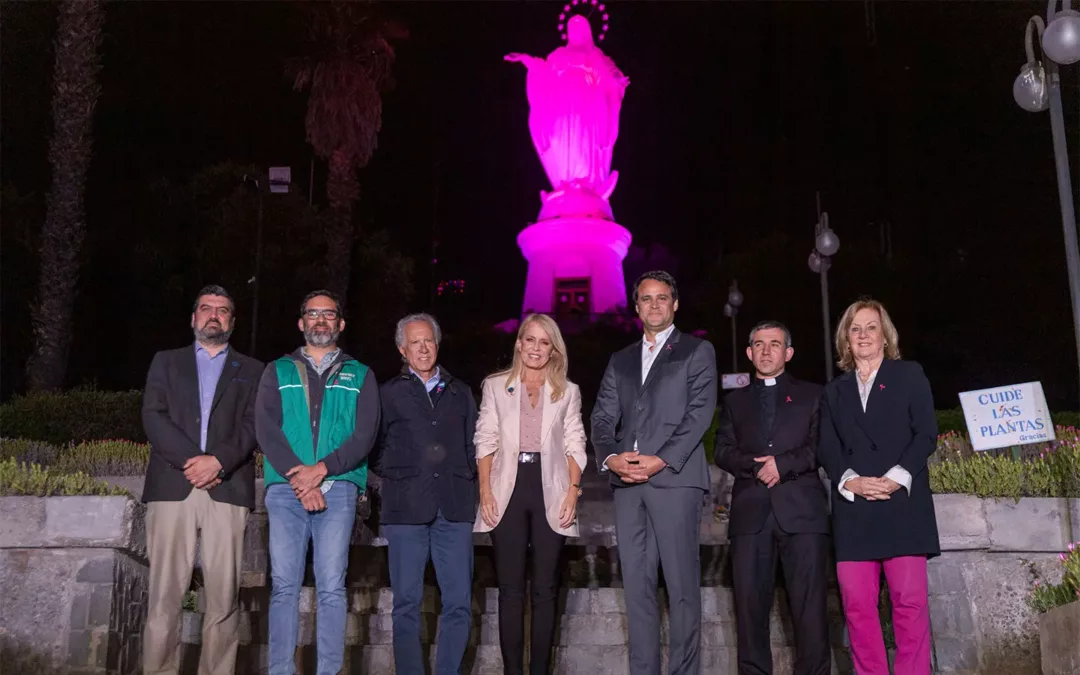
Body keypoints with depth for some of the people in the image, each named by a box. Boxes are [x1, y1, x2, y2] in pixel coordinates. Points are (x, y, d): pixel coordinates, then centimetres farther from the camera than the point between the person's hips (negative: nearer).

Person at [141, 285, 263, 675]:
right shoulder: (166, 362, 19)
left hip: (227, 489, 0)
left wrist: (218, 461, -12)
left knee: (224, 595, -4)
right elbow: (153, 416, 5)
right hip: (172, 486, 0)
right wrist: (190, 460, -8)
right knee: (164, 593, -4)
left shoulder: (252, 370, 18)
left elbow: (253, 425, 5)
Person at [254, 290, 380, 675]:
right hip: (285, 488, 1)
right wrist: (298, 476, -11)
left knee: (331, 585, -5)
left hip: (338, 488, -1)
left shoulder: (360, 376, 14)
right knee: (284, 584, -2)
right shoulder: (278, 372, 16)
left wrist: (321, 469, -12)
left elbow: (364, 435, 2)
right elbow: (265, 429, 2)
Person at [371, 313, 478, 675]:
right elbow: (373, 450, 9)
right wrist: (395, 474, -3)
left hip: (454, 508, 2)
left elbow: (474, 445, 19)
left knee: (459, 603, -1)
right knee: (407, 602, 1)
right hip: (406, 508, -2)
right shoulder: (388, 393, 10)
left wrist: (468, 479, 5)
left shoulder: (460, 393, 18)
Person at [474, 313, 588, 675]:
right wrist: (485, 492, -5)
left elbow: (574, 446, 8)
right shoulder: (496, 386, 9)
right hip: (508, 489, -1)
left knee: (545, 589, 3)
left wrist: (573, 490, -5)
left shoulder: (568, 391, 12)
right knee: (510, 588, 1)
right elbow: (485, 441, 5)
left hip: (550, 491, 1)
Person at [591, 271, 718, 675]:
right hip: (627, 483, 4)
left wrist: (661, 461, -14)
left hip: (675, 478, -4)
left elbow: (699, 414, -3)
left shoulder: (698, 351, 9)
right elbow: (603, 418, 14)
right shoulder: (620, 361, 22)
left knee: (682, 586, -4)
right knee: (637, 585, 4)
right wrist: (609, 456, -7)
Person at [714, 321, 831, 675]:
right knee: (750, 603, -2)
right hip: (750, 512, 2)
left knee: (809, 604, -6)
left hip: (800, 509, -2)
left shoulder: (811, 395, 17)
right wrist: (755, 465, -8)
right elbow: (723, 452, 10)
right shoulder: (735, 401, 22)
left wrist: (783, 464, -9)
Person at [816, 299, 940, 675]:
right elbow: (827, 449, 10)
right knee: (857, 605, -3)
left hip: (902, 504, -2)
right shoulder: (835, 390, 19)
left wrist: (897, 477, -12)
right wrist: (850, 481, -10)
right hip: (853, 509, 3)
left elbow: (926, 434, 2)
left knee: (910, 600, -8)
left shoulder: (909, 375, 12)